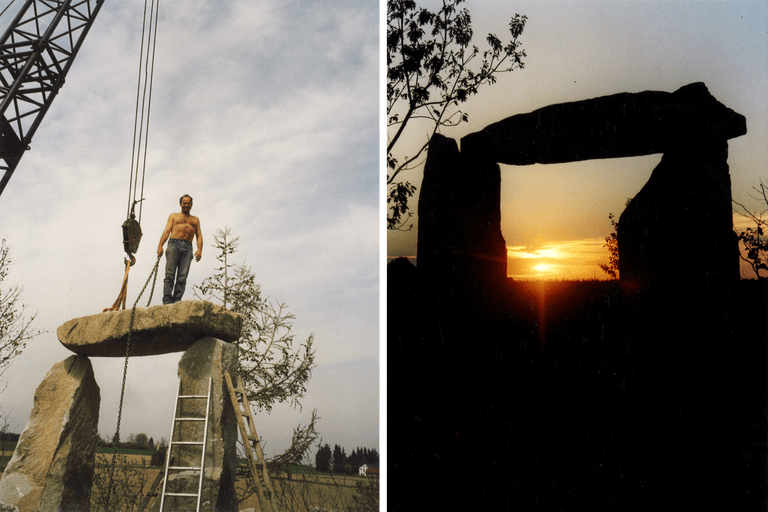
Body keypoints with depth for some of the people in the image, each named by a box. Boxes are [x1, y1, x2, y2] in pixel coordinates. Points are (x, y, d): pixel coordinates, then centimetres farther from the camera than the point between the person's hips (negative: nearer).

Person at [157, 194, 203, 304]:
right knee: (170, 274, -11)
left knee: (182, 277, -9)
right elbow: (167, 231, 8)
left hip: (188, 247, 1)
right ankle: (167, 300, -16)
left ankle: (177, 301, -12)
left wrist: (199, 250, -2)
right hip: (174, 244, -1)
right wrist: (160, 246, -6)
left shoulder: (195, 220, 27)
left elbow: (199, 236, 16)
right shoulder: (173, 216, 22)